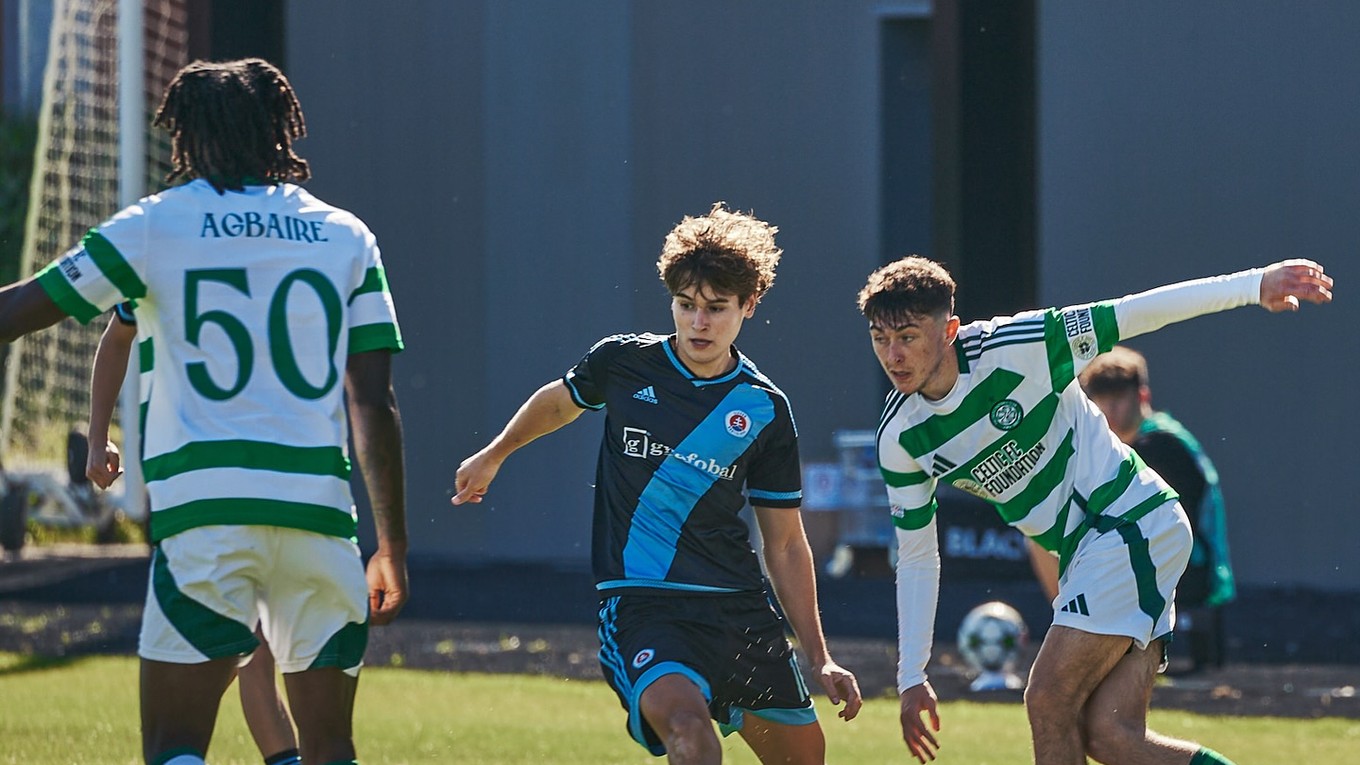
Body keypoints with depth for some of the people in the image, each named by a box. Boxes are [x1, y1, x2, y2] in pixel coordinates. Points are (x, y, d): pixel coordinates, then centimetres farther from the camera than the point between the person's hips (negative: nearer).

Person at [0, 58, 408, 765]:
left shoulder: (153, 225, 4)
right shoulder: (346, 237, 12)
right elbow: (374, 404, 9)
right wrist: (392, 545, 13)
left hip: (204, 509, -3)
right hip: (321, 514, 3)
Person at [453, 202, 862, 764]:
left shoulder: (765, 410, 2)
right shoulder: (623, 363, -2)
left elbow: (785, 544, 9)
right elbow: (559, 401, 23)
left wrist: (820, 658, 4)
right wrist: (493, 455, 38)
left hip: (738, 606, 4)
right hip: (639, 600, -4)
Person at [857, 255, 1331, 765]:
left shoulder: (1011, 348, -17)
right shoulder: (900, 438, 0)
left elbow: (1130, 316, -12)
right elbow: (916, 556, 10)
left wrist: (1250, 285, -16)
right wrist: (911, 679, 11)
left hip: (1133, 522, -6)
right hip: (1082, 555, 6)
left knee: (1049, 703, -15)